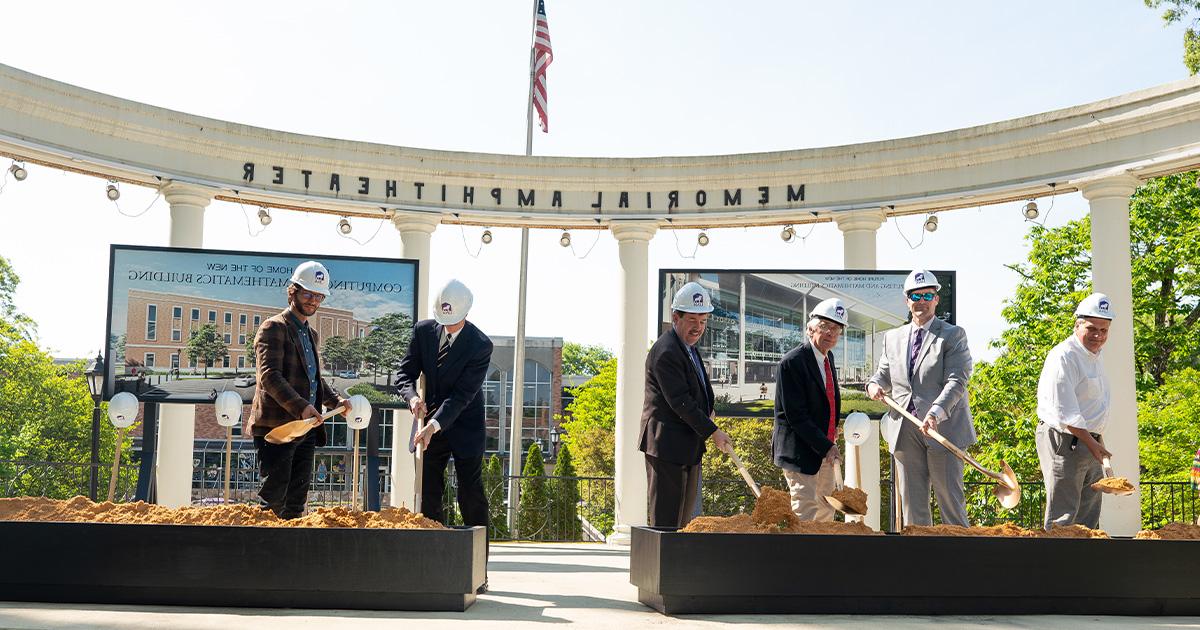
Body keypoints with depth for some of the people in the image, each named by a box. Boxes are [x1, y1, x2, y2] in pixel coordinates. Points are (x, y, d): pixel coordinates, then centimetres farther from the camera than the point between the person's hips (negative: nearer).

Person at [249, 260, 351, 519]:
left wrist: (336, 401, 14)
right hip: (277, 427, -8)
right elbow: (269, 376, -18)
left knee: (297, 500, 8)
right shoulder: (274, 328, -6)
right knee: (274, 495, -9)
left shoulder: (312, 335, 21)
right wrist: (301, 407, -28)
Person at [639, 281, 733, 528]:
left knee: (685, 516, 13)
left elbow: (701, 383, 30)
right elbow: (680, 401, -21)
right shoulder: (666, 352, -18)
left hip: (689, 445, 10)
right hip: (668, 445, -10)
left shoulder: (689, 346, 14)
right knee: (666, 519, -7)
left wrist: (709, 409, 12)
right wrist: (712, 431, -17)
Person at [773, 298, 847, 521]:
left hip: (826, 450, 9)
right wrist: (826, 446, -20)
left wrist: (831, 437, 10)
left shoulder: (828, 358, 11)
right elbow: (796, 416, -20)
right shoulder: (792, 362, -17)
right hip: (801, 451, -9)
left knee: (826, 513, 14)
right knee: (805, 514, -11)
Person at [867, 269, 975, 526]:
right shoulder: (892, 337, 15)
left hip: (942, 427, -4)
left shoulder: (953, 335, 0)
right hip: (905, 430, 4)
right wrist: (874, 384, -1)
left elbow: (956, 381, -11)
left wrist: (936, 413, -26)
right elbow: (884, 373, 24)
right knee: (912, 501, 7)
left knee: (949, 497, 0)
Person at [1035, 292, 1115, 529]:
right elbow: (1065, 412, -20)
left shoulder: (1094, 357, 16)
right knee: (1062, 518, -9)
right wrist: (1091, 442, -17)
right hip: (1064, 442, -10)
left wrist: (1099, 442, 19)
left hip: (1089, 441, 10)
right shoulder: (1064, 357, -16)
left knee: (1089, 517, 13)